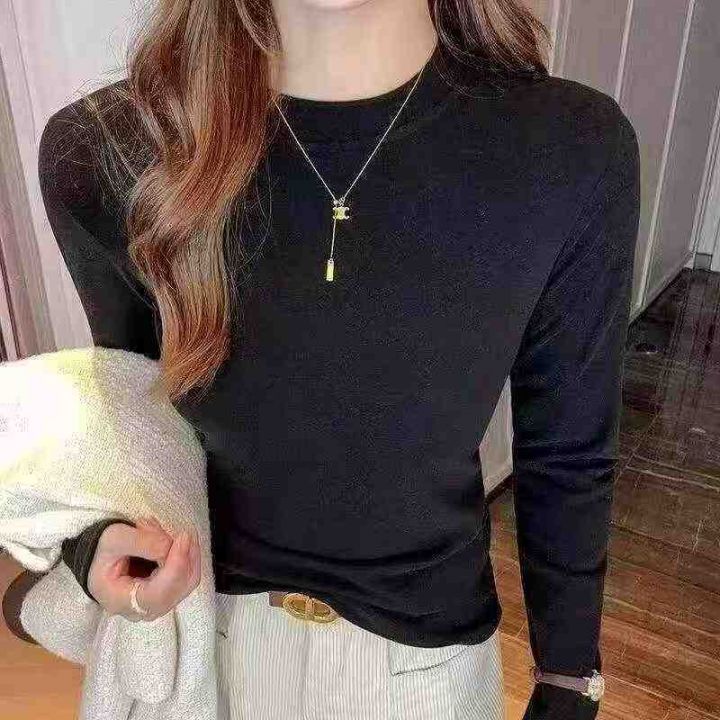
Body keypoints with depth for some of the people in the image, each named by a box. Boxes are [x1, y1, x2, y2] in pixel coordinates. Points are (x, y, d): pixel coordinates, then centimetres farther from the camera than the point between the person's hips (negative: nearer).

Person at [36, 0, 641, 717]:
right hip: (196, 619, 1)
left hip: (424, 646, 0)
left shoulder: (572, 149, -23)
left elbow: (566, 456, -10)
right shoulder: (103, 153, -20)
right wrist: (97, 531, -21)